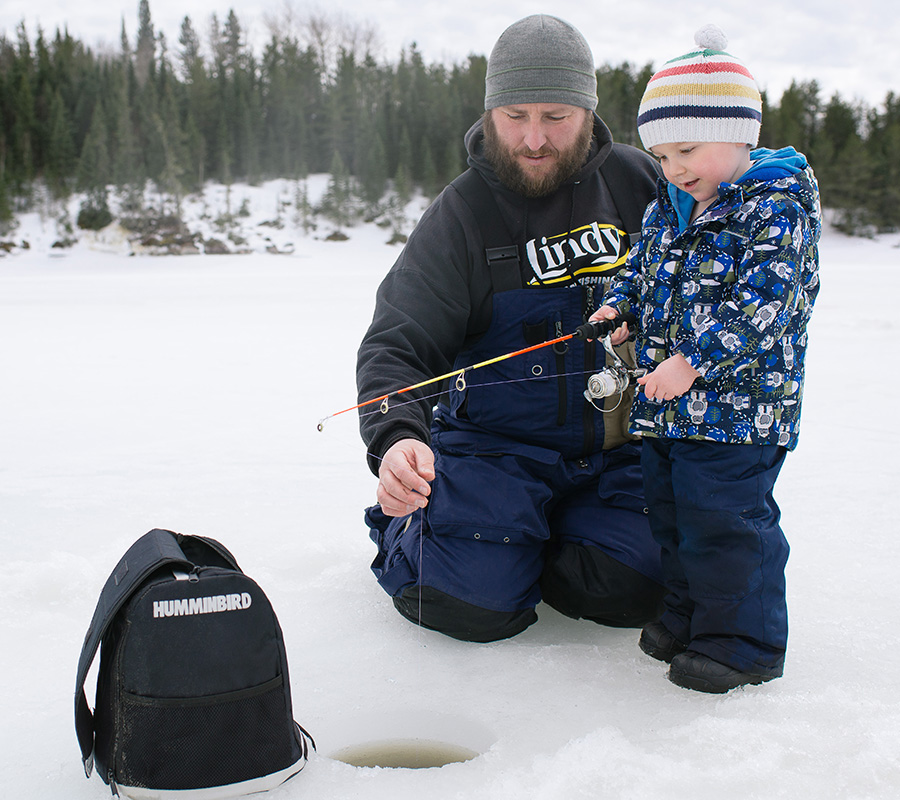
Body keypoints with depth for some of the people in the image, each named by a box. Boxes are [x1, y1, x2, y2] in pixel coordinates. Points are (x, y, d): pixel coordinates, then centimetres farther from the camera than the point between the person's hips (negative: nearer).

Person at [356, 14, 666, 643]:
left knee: (633, 590, -15)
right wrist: (397, 437, -37)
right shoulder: (460, 214, -10)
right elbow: (397, 343, -17)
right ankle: (402, 523, 17)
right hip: (496, 444, -3)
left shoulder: (638, 180, 0)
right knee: (475, 607, -17)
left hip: (618, 446, 3)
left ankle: (539, 536, 18)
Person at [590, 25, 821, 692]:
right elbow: (643, 269, 24)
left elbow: (762, 299, -22)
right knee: (671, 510, 16)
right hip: (667, 402, 8)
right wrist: (620, 306, 3)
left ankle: (743, 642, 11)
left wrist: (695, 359, -26)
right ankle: (689, 615, 33)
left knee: (723, 517, -5)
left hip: (739, 399, -8)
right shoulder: (667, 208, 11)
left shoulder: (778, 204, -13)